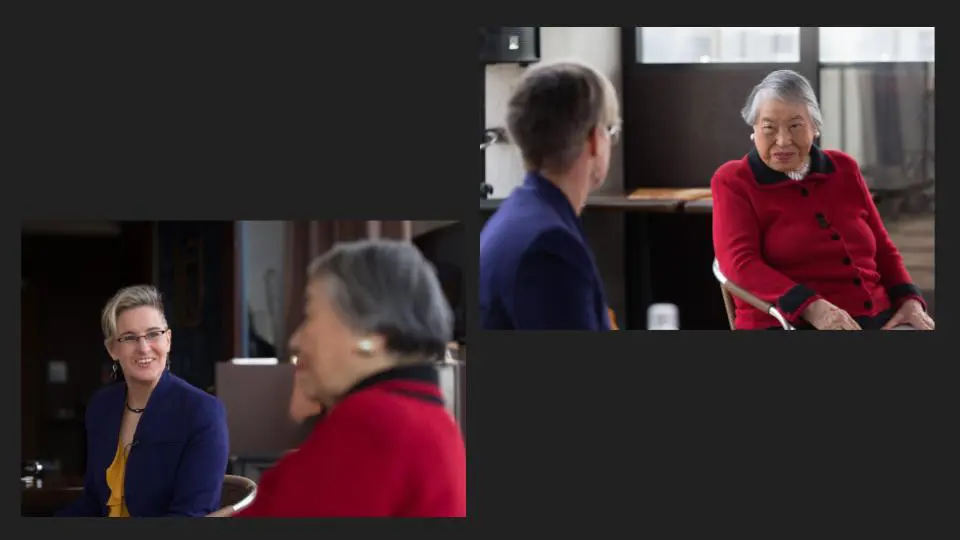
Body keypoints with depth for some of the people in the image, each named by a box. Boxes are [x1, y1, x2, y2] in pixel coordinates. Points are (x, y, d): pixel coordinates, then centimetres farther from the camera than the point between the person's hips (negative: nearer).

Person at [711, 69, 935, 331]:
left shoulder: (843, 169, 17)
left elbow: (883, 250, 21)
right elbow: (740, 263, -9)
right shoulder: (733, 181, 4)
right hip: (791, 325, -5)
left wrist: (910, 301, 0)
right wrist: (813, 308, -23)